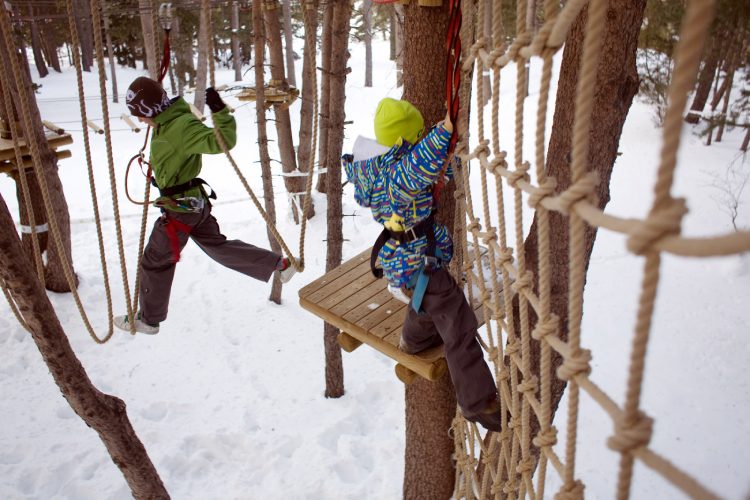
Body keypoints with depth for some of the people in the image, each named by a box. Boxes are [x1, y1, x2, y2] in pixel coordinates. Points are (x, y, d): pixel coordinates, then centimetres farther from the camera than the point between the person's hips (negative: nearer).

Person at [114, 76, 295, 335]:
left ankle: (148, 320, 26)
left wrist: (220, 112, -43)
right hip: (195, 202, 10)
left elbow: (222, 141, -34)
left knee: (154, 263, 8)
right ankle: (279, 264, 22)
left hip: (180, 208, -10)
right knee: (218, 246, 20)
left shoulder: (182, 126, -25)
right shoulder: (167, 122, 4)